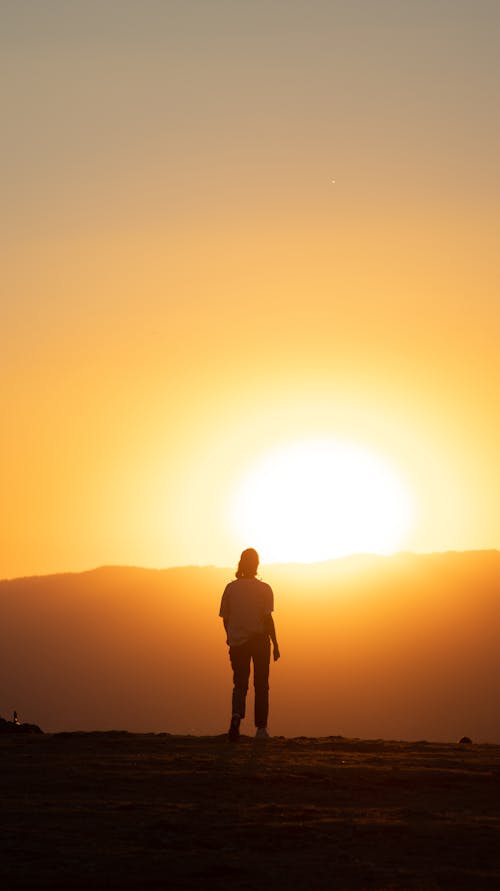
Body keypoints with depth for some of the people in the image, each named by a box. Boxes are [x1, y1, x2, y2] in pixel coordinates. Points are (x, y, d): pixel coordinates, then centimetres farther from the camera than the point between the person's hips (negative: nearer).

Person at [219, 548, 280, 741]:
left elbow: (225, 618, 6)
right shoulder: (264, 589, -6)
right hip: (260, 639, -2)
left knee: (240, 683, 6)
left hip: (237, 641, 2)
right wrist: (275, 644, -5)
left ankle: (236, 715, -23)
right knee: (261, 685, 10)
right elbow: (267, 618, -11)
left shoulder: (231, 588, 2)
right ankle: (261, 728, 10)